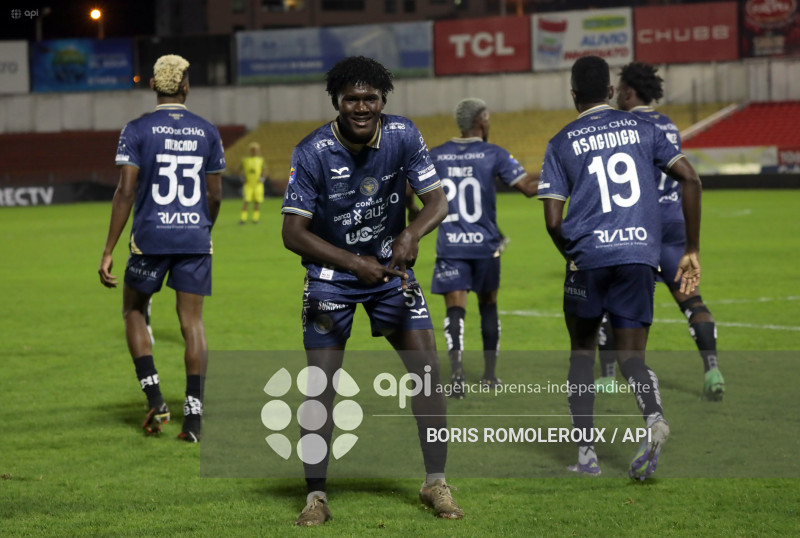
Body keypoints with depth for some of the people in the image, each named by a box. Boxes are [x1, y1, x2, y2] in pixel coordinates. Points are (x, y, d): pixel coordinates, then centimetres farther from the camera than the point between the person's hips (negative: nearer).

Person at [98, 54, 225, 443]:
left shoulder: (137, 131, -5)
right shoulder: (207, 132, 5)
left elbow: (125, 192, -10)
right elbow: (214, 196, 8)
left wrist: (108, 250, -7)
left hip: (151, 237, -2)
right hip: (195, 239, 2)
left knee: (134, 311, 17)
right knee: (192, 322, 5)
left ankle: (155, 399, 5)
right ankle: (193, 415, -1)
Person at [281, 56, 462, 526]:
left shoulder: (404, 136, -12)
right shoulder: (313, 153, -20)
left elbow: (437, 199, -9)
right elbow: (293, 231, -18)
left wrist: (412, 233, -32)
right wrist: (353, 263, -28)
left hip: (391, 267, 3)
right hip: (332, 274, -2)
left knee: (428, 368, -5)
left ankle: (436, 482, 8)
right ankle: (316, 496, 4)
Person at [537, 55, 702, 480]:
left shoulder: (561, 144, 7)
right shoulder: (641, 129, 13)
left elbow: (553, 221, 0)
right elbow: (690, 178, 4)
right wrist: (692, 251, 9)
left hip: (588, 257, -1)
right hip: (640, 255, 1)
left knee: (582, 352, 16)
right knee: (631, 354, 6)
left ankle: (586, 455, 12)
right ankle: (654, 417, -27)